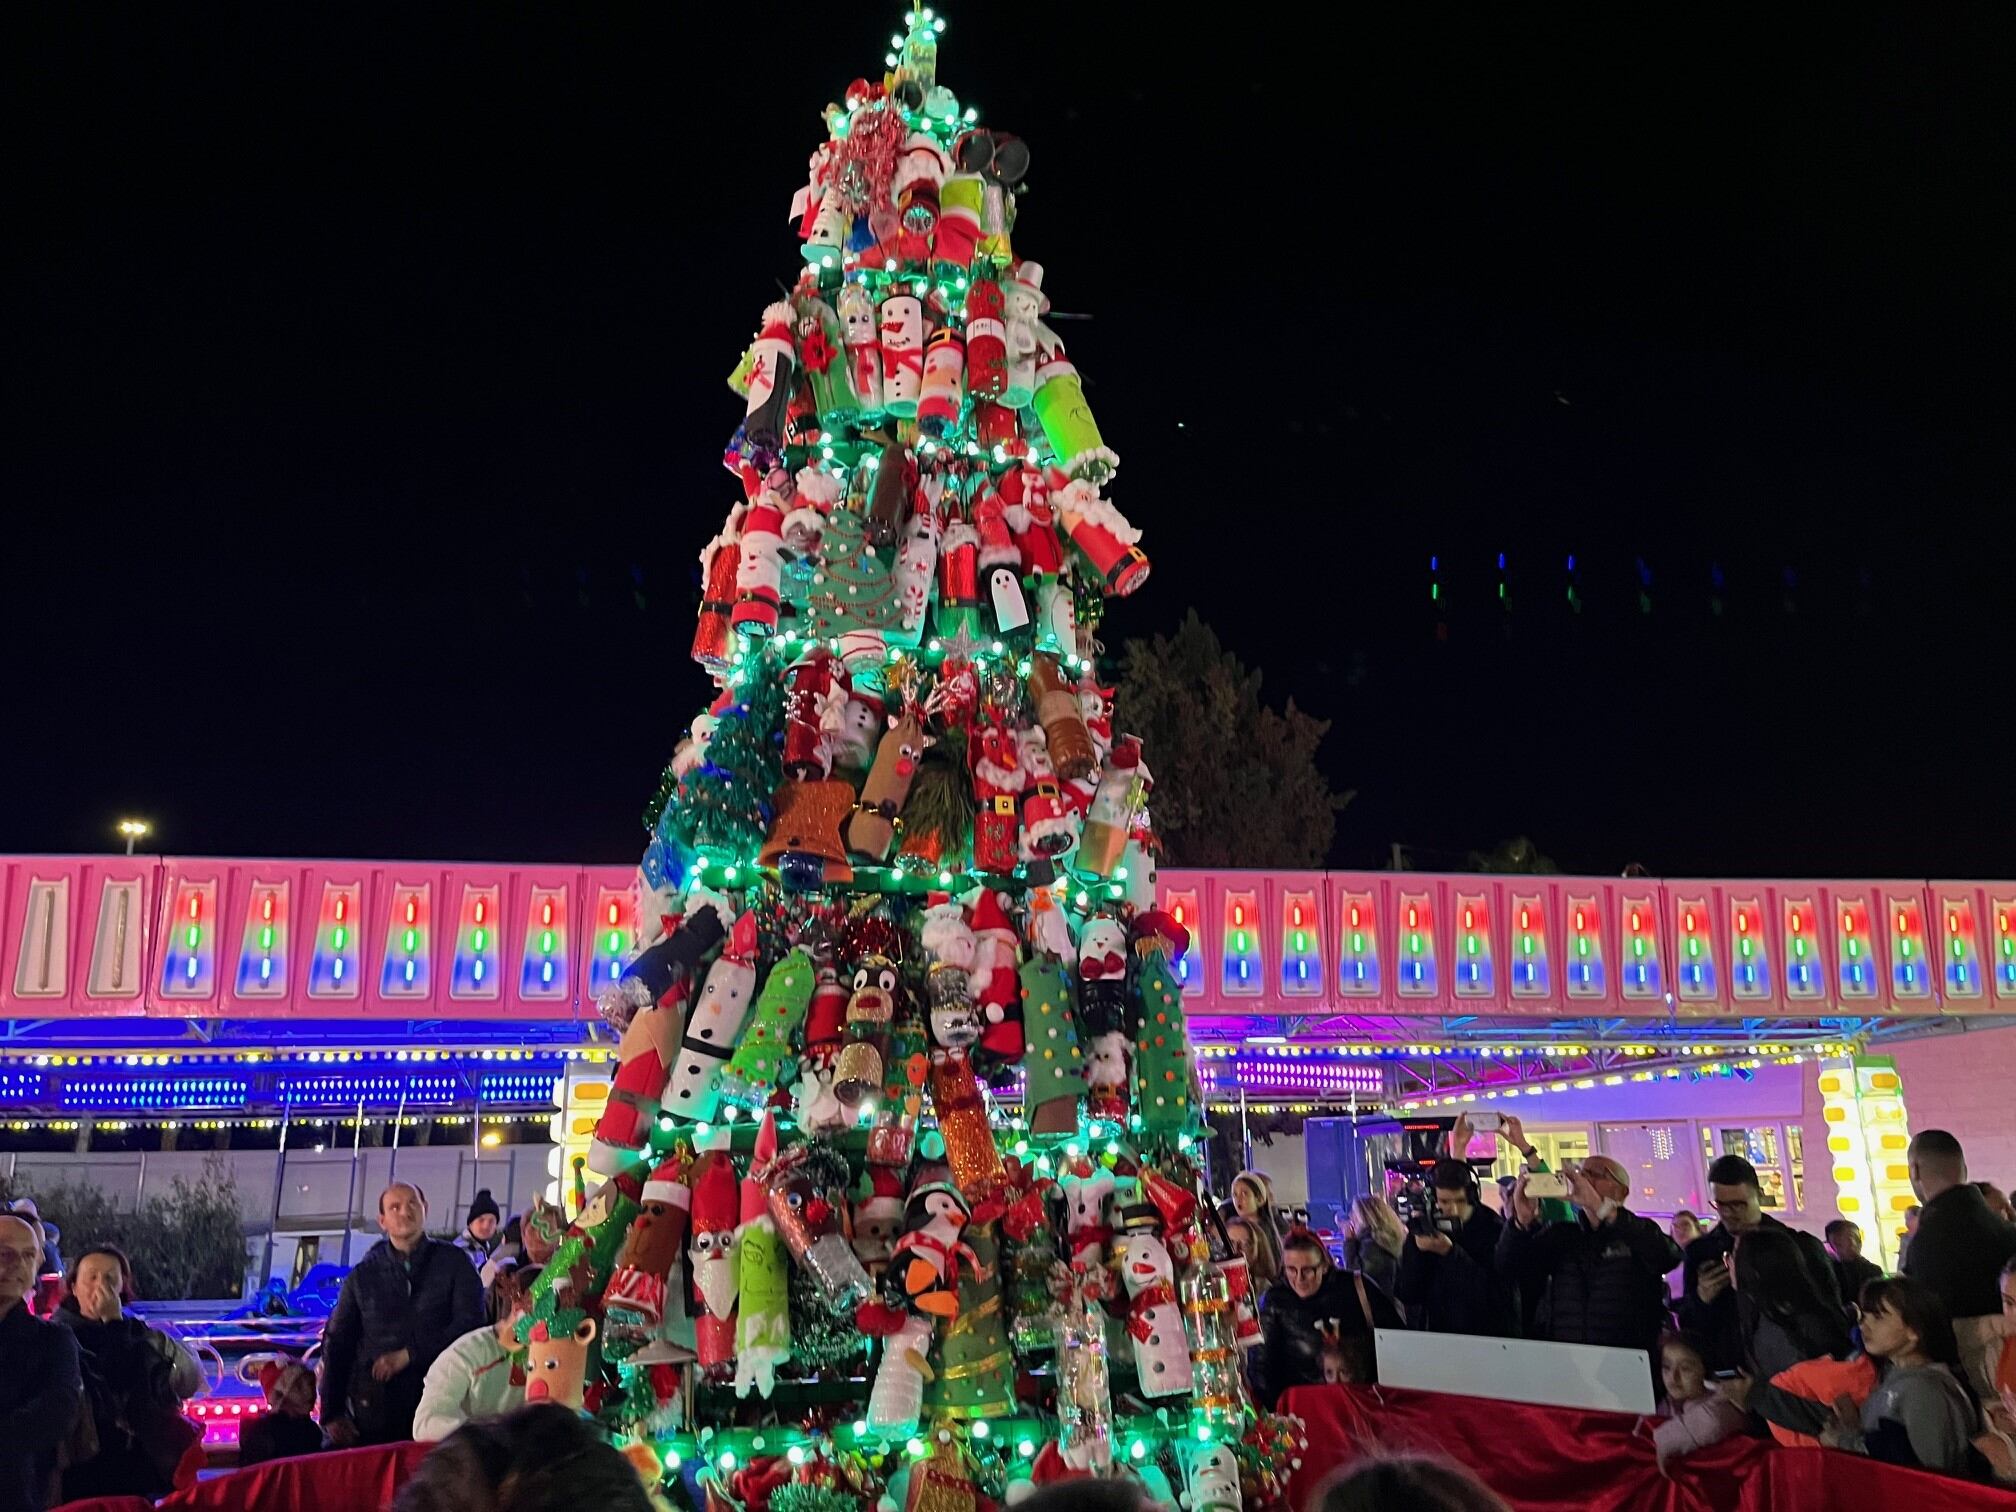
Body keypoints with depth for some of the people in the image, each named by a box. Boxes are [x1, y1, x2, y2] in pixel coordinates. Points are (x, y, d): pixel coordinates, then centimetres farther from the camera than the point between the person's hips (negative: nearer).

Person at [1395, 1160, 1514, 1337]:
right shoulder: (1425, 1229, -3)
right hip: (1438, 1334, 2)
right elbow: (1406, 1296, -6)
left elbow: (1495, 1291, -21)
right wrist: (1418, 1252, -20)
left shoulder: (1494, 1228, -11)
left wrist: (1450, 1252, -27)